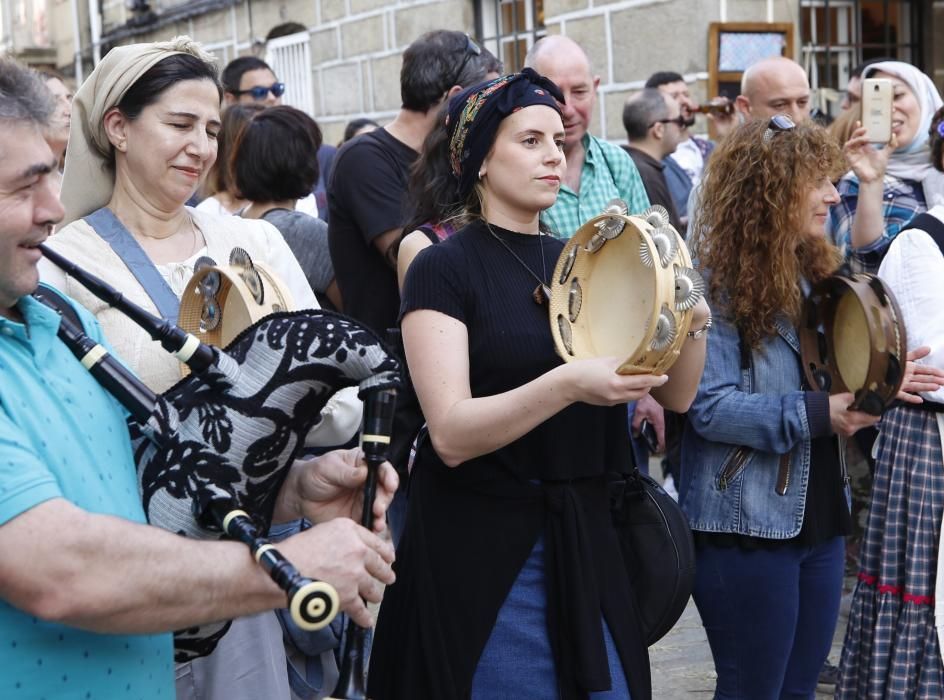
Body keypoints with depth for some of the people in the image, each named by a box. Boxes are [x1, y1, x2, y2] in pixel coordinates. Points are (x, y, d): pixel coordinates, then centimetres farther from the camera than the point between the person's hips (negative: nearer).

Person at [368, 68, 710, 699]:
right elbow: (451, 433, -20)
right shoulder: (444, 267, -9)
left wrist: (693, 321, -15)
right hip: (484, 547, -5)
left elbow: (678, 395, 5)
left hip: (585, 537, 6)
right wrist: (567, 384, -34)